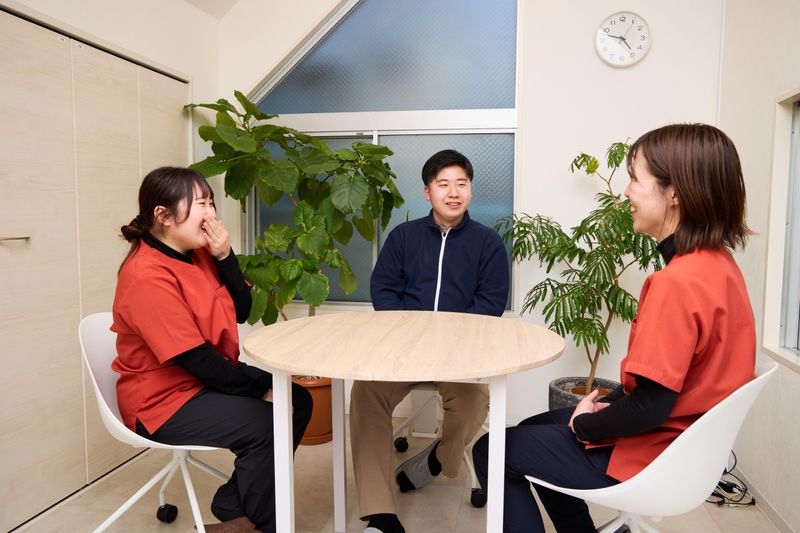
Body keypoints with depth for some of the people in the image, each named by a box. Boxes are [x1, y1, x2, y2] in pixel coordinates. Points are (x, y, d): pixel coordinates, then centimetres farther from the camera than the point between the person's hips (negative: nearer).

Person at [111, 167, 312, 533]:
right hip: (163, 399, -9)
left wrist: (224, 257, -11)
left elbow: (241, 312, 3)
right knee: (263, 426, -26)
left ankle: (234, 503, 13)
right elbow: (194, 358, -26)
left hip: (209, 378, 10)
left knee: (297, 400, 4)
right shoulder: (147, 276, -24)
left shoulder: (198, 254, 4)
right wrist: (261, 388, -18)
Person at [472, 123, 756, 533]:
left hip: (647, 460, -9)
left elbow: (649, 406, -27)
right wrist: (607, 400, 2)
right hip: (686, 439, 9)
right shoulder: (719, 263, -1)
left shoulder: (677, 283, -30)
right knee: (536, 428, 25)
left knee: (491, 451, 3)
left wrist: (585, 425, -9)